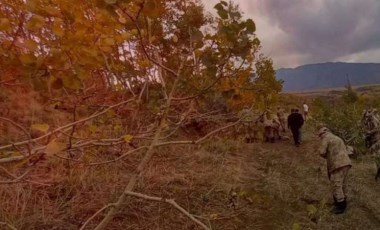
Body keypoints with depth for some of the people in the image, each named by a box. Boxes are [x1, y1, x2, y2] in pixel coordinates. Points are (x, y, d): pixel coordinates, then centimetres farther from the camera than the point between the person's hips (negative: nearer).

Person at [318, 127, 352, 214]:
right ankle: (343, 202, 28)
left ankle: (341, 205, -2)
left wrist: (326, 156, 10)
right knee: (342, 184, 18)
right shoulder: (338, 138, 25)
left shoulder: (326, 138, -1)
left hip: (337, 164, -9)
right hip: (346, 163, 9)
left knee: (336, 186, -5)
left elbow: (321, 152, -12)